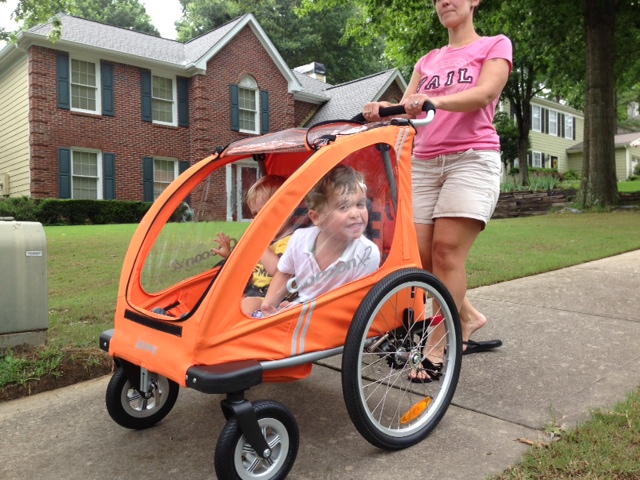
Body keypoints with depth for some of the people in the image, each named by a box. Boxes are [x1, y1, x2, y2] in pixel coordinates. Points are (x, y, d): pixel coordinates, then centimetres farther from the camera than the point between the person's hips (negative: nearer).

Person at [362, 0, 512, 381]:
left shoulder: (495, 45, 10)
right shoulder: (427, 61, 23)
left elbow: (484, 93, -10)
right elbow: (408, 108, 8)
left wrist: (436, 100, -29)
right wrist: (384, 108, -15)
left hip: (472, 158, -4)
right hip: (424, 162, 5)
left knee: (447, 251, -15)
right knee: (421, 255, -4)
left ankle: (436, 350, -7)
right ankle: (470, 318, 18)